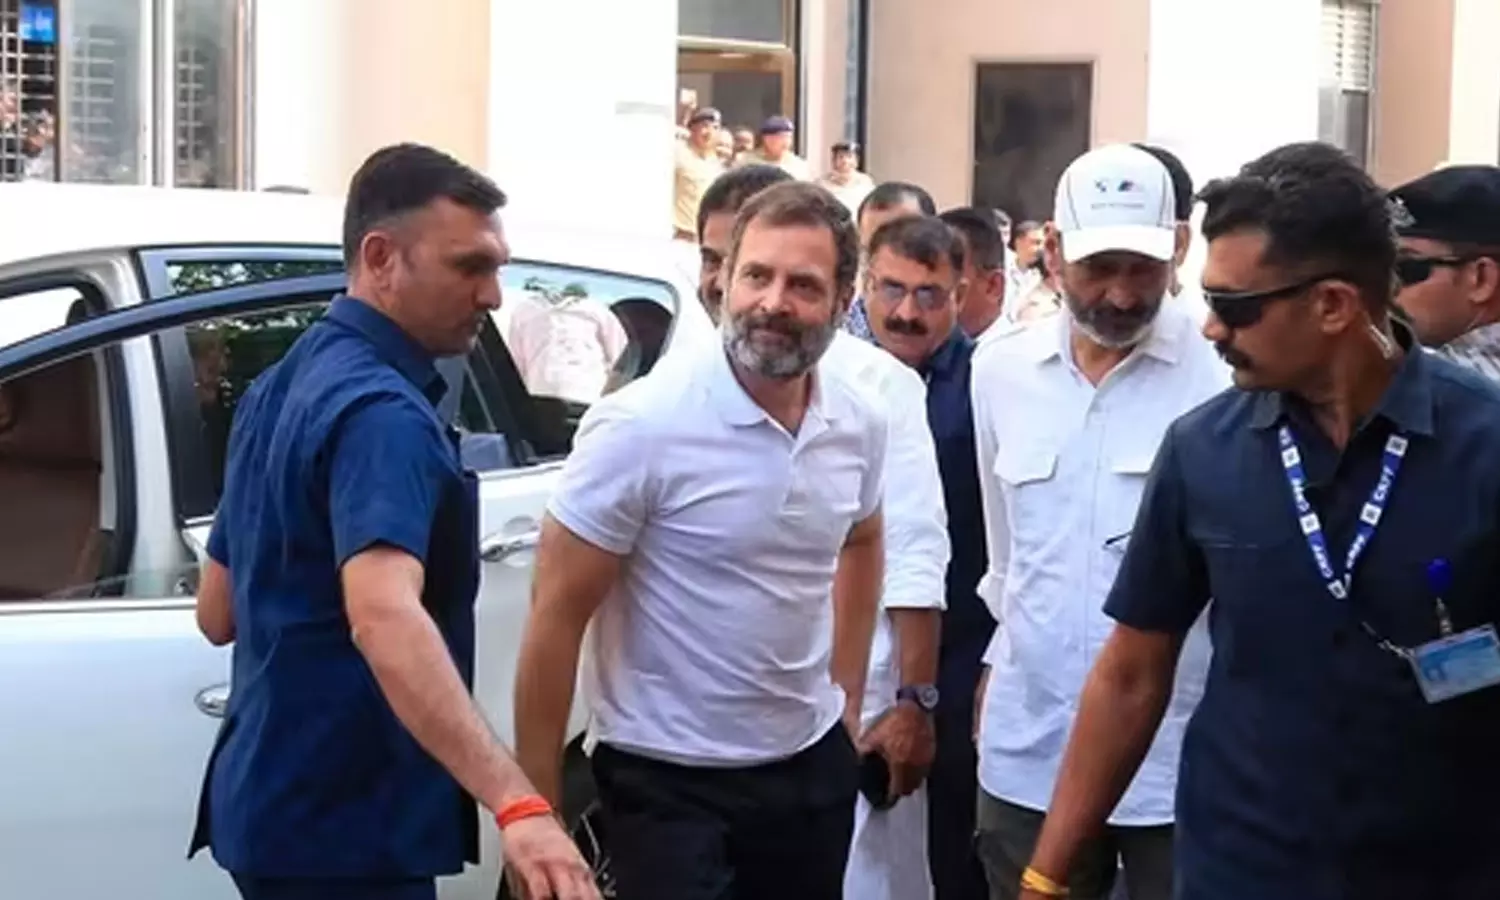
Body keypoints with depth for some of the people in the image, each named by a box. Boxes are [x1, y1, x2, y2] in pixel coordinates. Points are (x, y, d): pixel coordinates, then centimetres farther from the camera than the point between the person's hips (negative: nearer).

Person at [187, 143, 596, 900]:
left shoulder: (285, 386, 11)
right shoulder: (382, 410, -20)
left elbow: (218, 611, 16)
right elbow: (383, 616, -37)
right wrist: (516, 803, -47)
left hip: (283, 802, 10)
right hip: (343, 823, -10)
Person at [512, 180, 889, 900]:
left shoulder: (860, 423, -1)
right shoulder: (642, 427, -18)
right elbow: (556, 620, -14)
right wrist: (535, 808, -14)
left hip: (811, 766, 6)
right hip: (669, 782, -6)